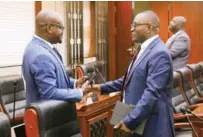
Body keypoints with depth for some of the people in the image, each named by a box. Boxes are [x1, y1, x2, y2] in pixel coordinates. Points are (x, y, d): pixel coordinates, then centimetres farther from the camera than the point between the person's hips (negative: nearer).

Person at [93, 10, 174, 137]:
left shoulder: (159, 53, -21)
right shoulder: (145, 50, 12)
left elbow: (152, 93, -26)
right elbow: (131, 80, 19)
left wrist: (130, 121, -25)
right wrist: (103, 88, 14)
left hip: (152, 124, -9)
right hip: (139, 120, 9)